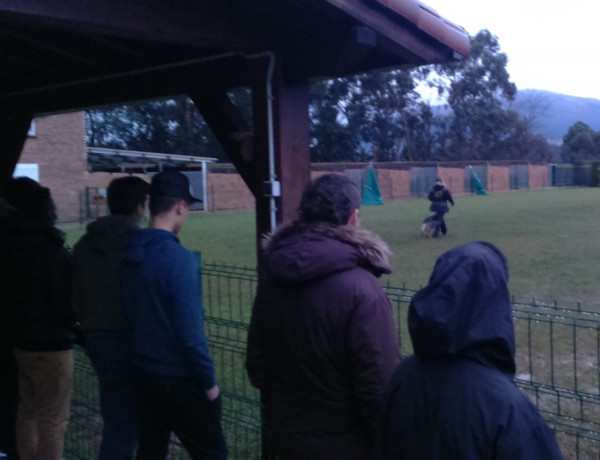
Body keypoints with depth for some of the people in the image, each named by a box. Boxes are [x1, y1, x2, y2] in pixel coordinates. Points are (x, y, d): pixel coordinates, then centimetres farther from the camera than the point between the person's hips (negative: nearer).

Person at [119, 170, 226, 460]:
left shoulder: (130, 253, 0)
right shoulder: (178, 257, -22)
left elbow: (130, 314, 9)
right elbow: (190, 332, -22)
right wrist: (209, 381, -11)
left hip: (143, 373, 7)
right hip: (179, 379, -7)